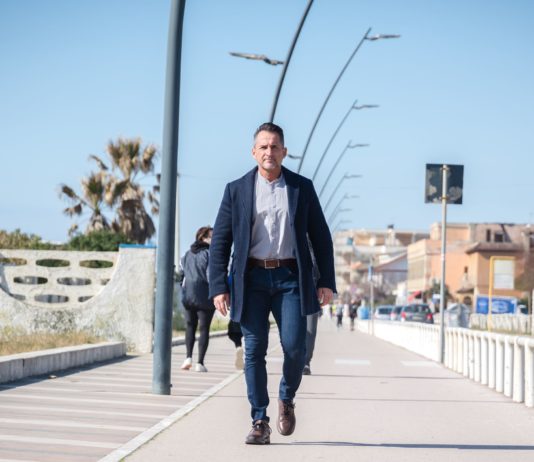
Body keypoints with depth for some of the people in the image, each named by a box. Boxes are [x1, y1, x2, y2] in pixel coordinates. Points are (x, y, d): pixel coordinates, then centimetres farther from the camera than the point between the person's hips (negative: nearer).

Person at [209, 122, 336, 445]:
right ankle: (259, 423, 5)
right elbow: (220, 241, 4)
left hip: (290, 277, 0)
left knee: (295, 346, -10)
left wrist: (327, 282, 2)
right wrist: (219, 287, -4)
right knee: (254, 351, -1)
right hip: (252, 278, 0)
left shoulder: (302, 187, 7)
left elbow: (321, 236, 9)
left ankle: (287, 399, 19)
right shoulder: (237, 190, 5)